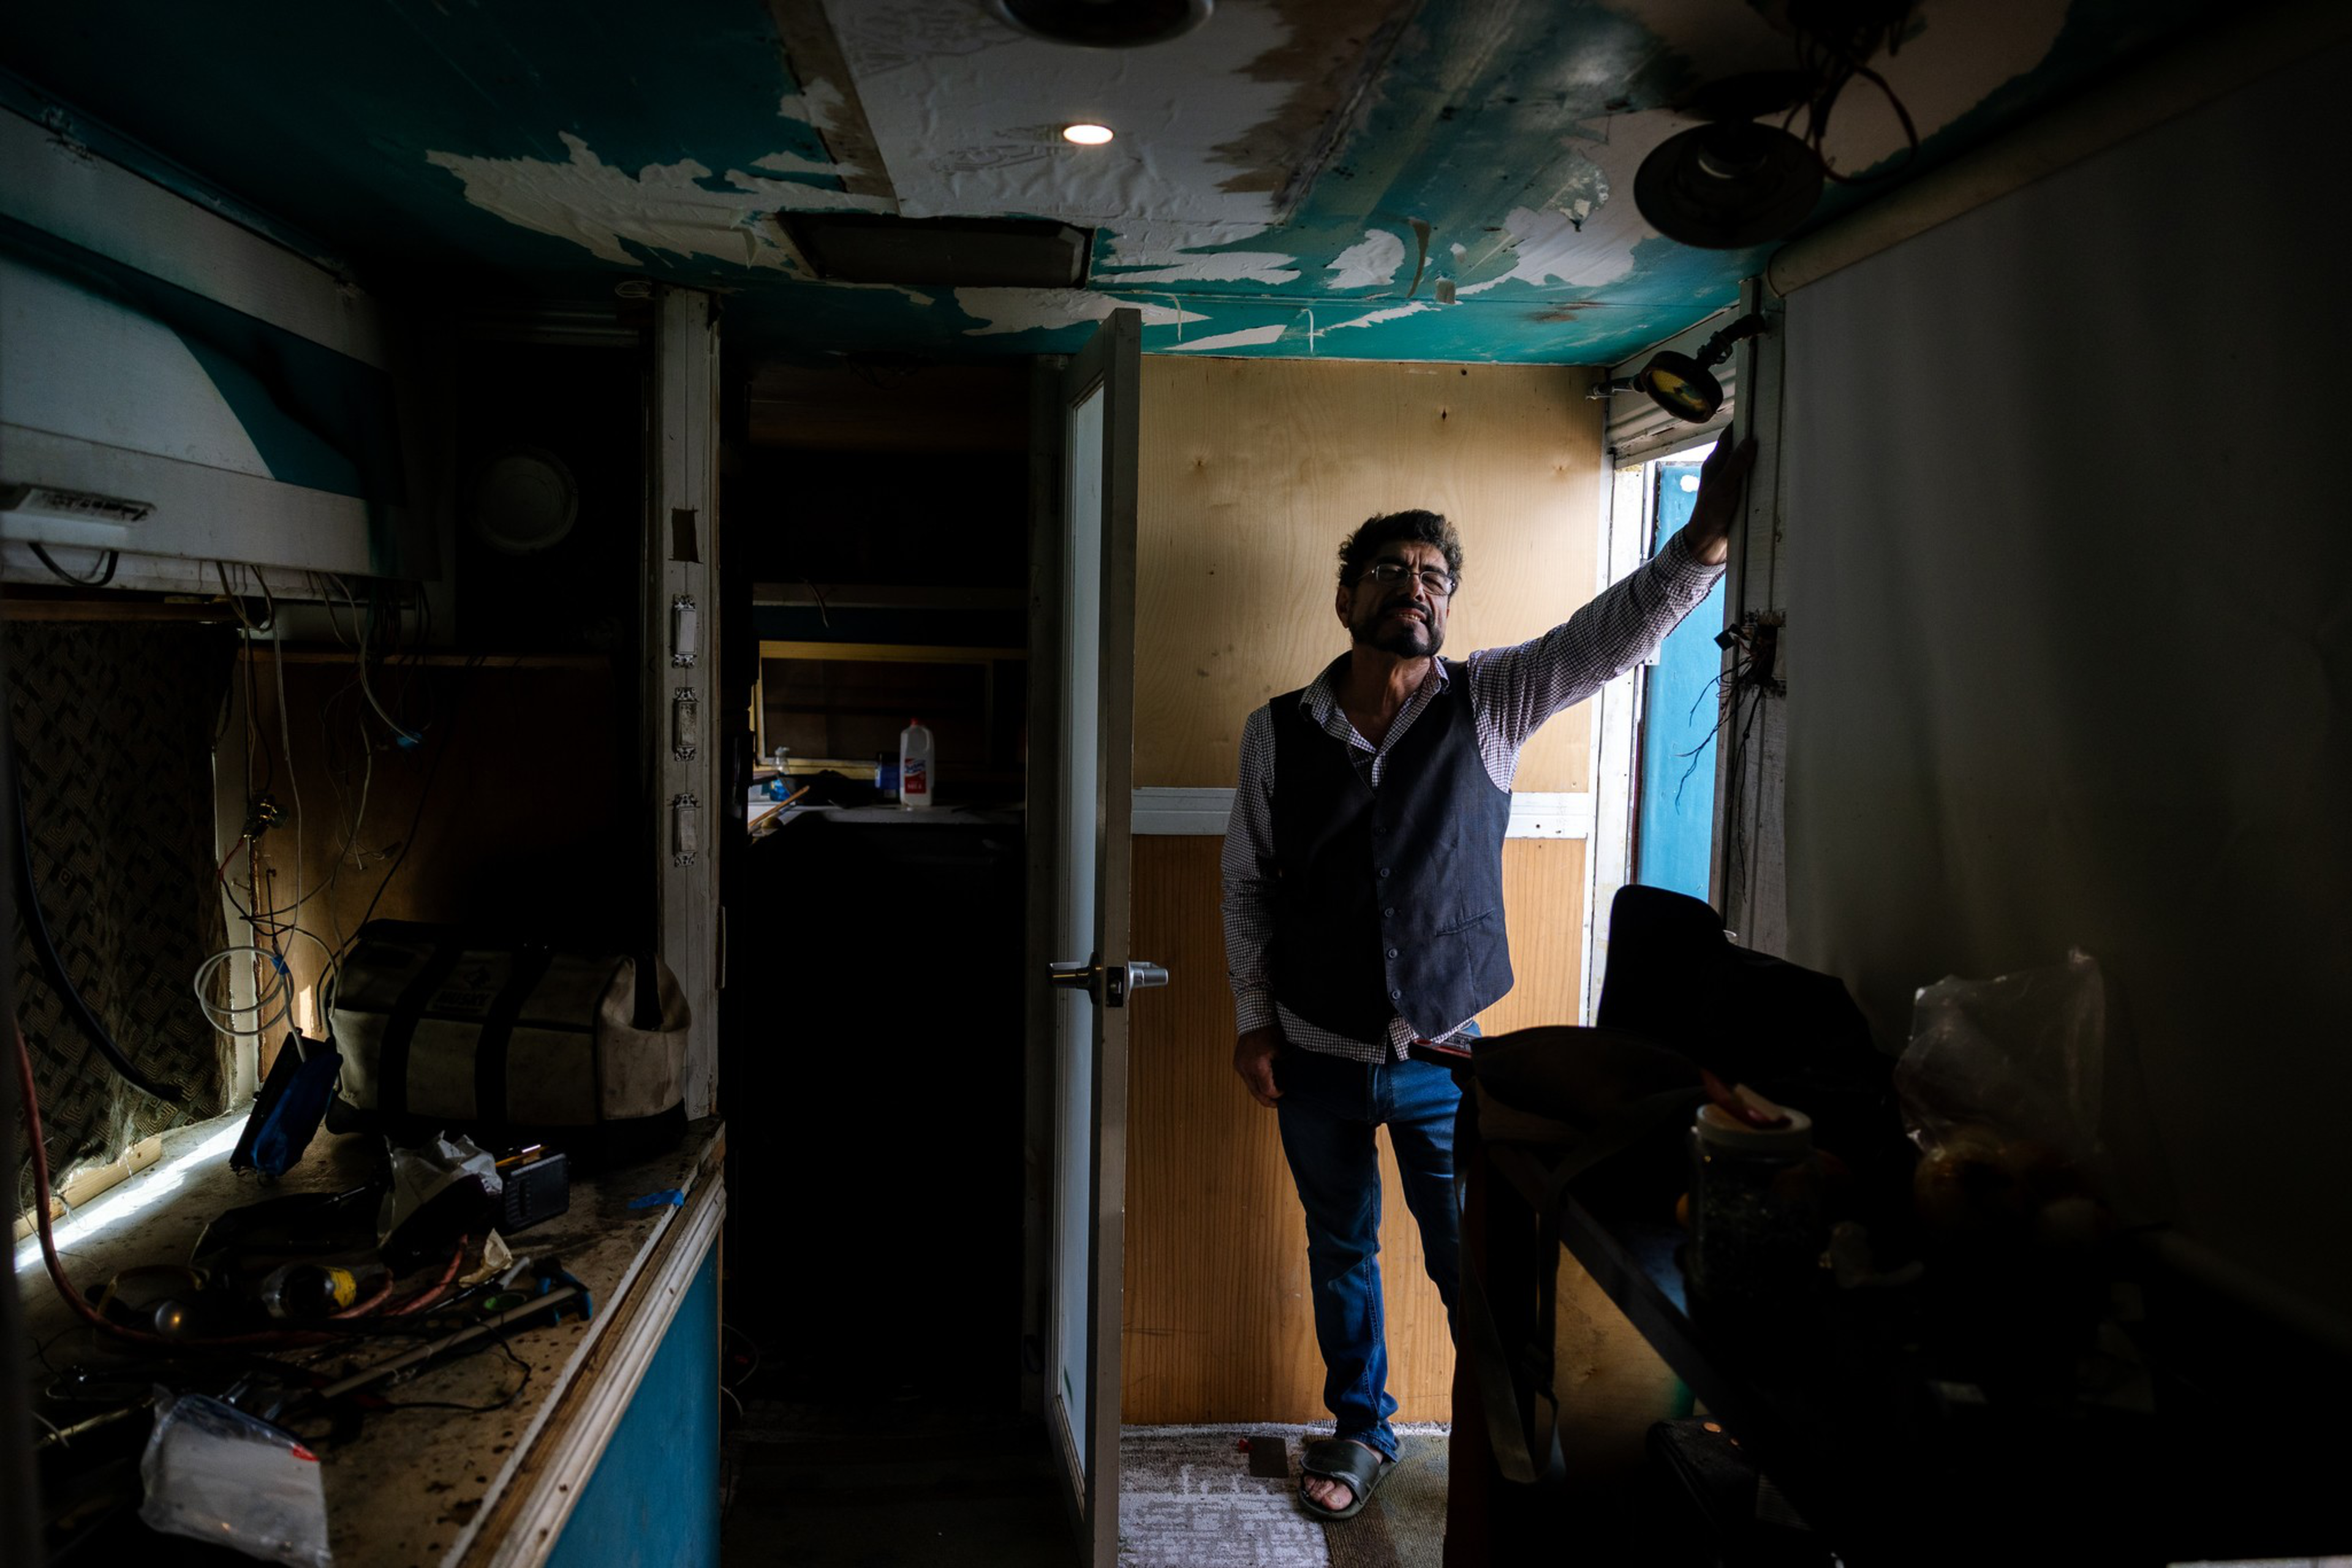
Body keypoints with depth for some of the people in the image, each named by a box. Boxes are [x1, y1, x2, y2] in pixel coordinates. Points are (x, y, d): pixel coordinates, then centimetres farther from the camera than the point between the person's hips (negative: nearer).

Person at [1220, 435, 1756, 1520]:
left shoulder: (1489, 703, -6)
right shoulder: (1279, 731, -4)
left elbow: (1615, 634, -18)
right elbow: (1247, 880, 3)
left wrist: (1706, 536, -33)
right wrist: (1253, 1017, 2)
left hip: (1446, 1056, -1)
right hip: (1318, 1059, 1)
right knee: (1340, 1250, 18)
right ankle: (1361, 1430, 40)